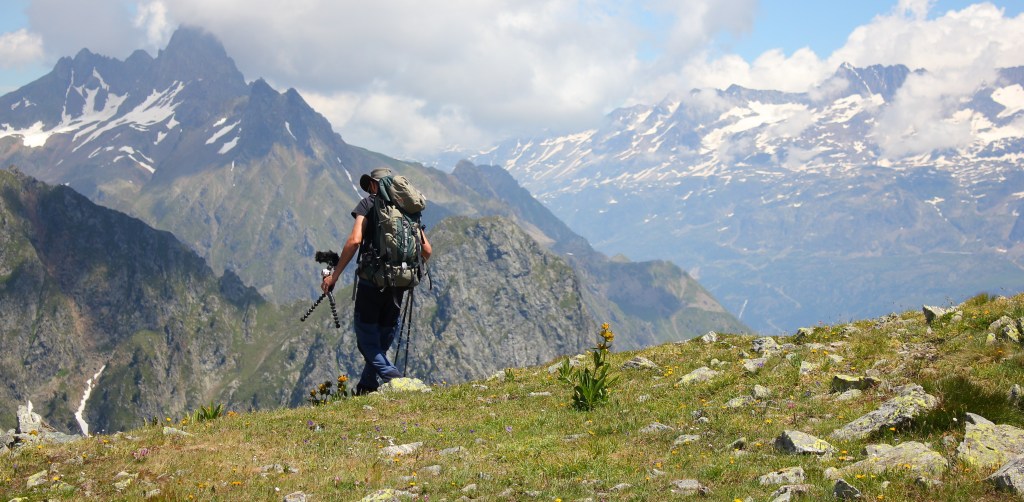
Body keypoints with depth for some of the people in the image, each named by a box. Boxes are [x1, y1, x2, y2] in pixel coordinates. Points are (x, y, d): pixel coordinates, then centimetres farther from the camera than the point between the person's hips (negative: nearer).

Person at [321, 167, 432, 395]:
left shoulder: (369, 203, 0)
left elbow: (354, 240, -14)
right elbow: (427, 250, 12)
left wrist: (335, 275, -10)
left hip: (373, 280, -5)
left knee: (366, 337, 3)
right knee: (383, 338, 17)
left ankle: (393, 378, -13)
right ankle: (367, 387, 22)